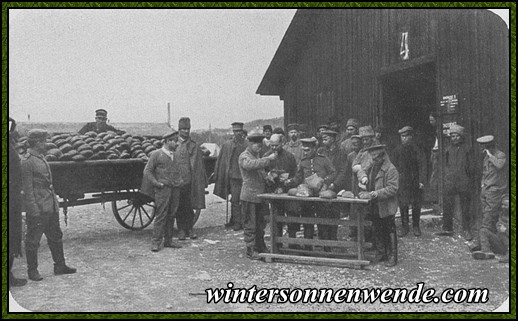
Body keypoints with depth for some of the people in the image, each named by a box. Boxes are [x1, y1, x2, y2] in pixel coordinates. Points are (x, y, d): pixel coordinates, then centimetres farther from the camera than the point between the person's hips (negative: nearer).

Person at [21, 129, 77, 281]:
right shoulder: (26, 161, -13)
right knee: (33, 240, 3)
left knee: (56, 236, 15)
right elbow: (27, 188, -16)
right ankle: (32, 270, 15)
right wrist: (34, 209, -20)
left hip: (51, 207, 9)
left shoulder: (42, 158, 14)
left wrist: (55, 202, 18)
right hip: (37, 208, -9)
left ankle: (60, 266, 25)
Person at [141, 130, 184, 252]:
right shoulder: (156, 154, -1)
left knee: (171, 215, 8)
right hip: (163, 188, -5)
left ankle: (168, 240, 15)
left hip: (175, 189, 6)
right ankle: (156, 242, -2)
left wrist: (180, 180, 13)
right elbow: (147, 171, -2)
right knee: (161, 215, -7)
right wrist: (156, 183, -8)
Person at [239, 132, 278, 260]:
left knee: (261, 223, 14)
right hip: (250, 196, -8)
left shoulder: (258, 156, 18)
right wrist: (268, 159, -32)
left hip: (261, 195, 8)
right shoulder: (244, 156, -8)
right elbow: (250, 164, -32)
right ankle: (250, 250, 5)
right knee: (250, 224, -2)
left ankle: (260, 246, 27)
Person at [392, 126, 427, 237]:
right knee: (403, 205, 1)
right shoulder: (397, 150, 7)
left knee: (416, 205, 5)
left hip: (415, 181, -2)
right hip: (402, 182, 2)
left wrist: (421, 181, -12)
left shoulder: (417, 149, -2)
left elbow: (422, 165, -5)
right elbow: (394, 166, 10)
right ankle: (404, 227, 11)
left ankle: (416, 227, 19)